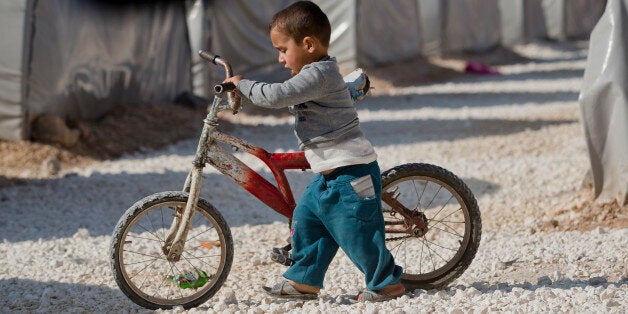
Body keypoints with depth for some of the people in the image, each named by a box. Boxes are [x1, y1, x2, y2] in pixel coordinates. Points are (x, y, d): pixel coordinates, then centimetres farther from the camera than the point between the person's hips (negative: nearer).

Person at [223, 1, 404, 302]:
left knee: (357, 232, -3)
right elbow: (284, 97, 31)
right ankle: (303, 280, 22)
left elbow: (275, 96, -24)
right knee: (305, 220, 14)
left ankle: (387, 283, 10)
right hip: (330, 174, 11)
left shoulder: (318, 74, -18)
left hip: (351, 174, -11)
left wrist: (242, 84, -11)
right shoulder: (320, 72, 16)